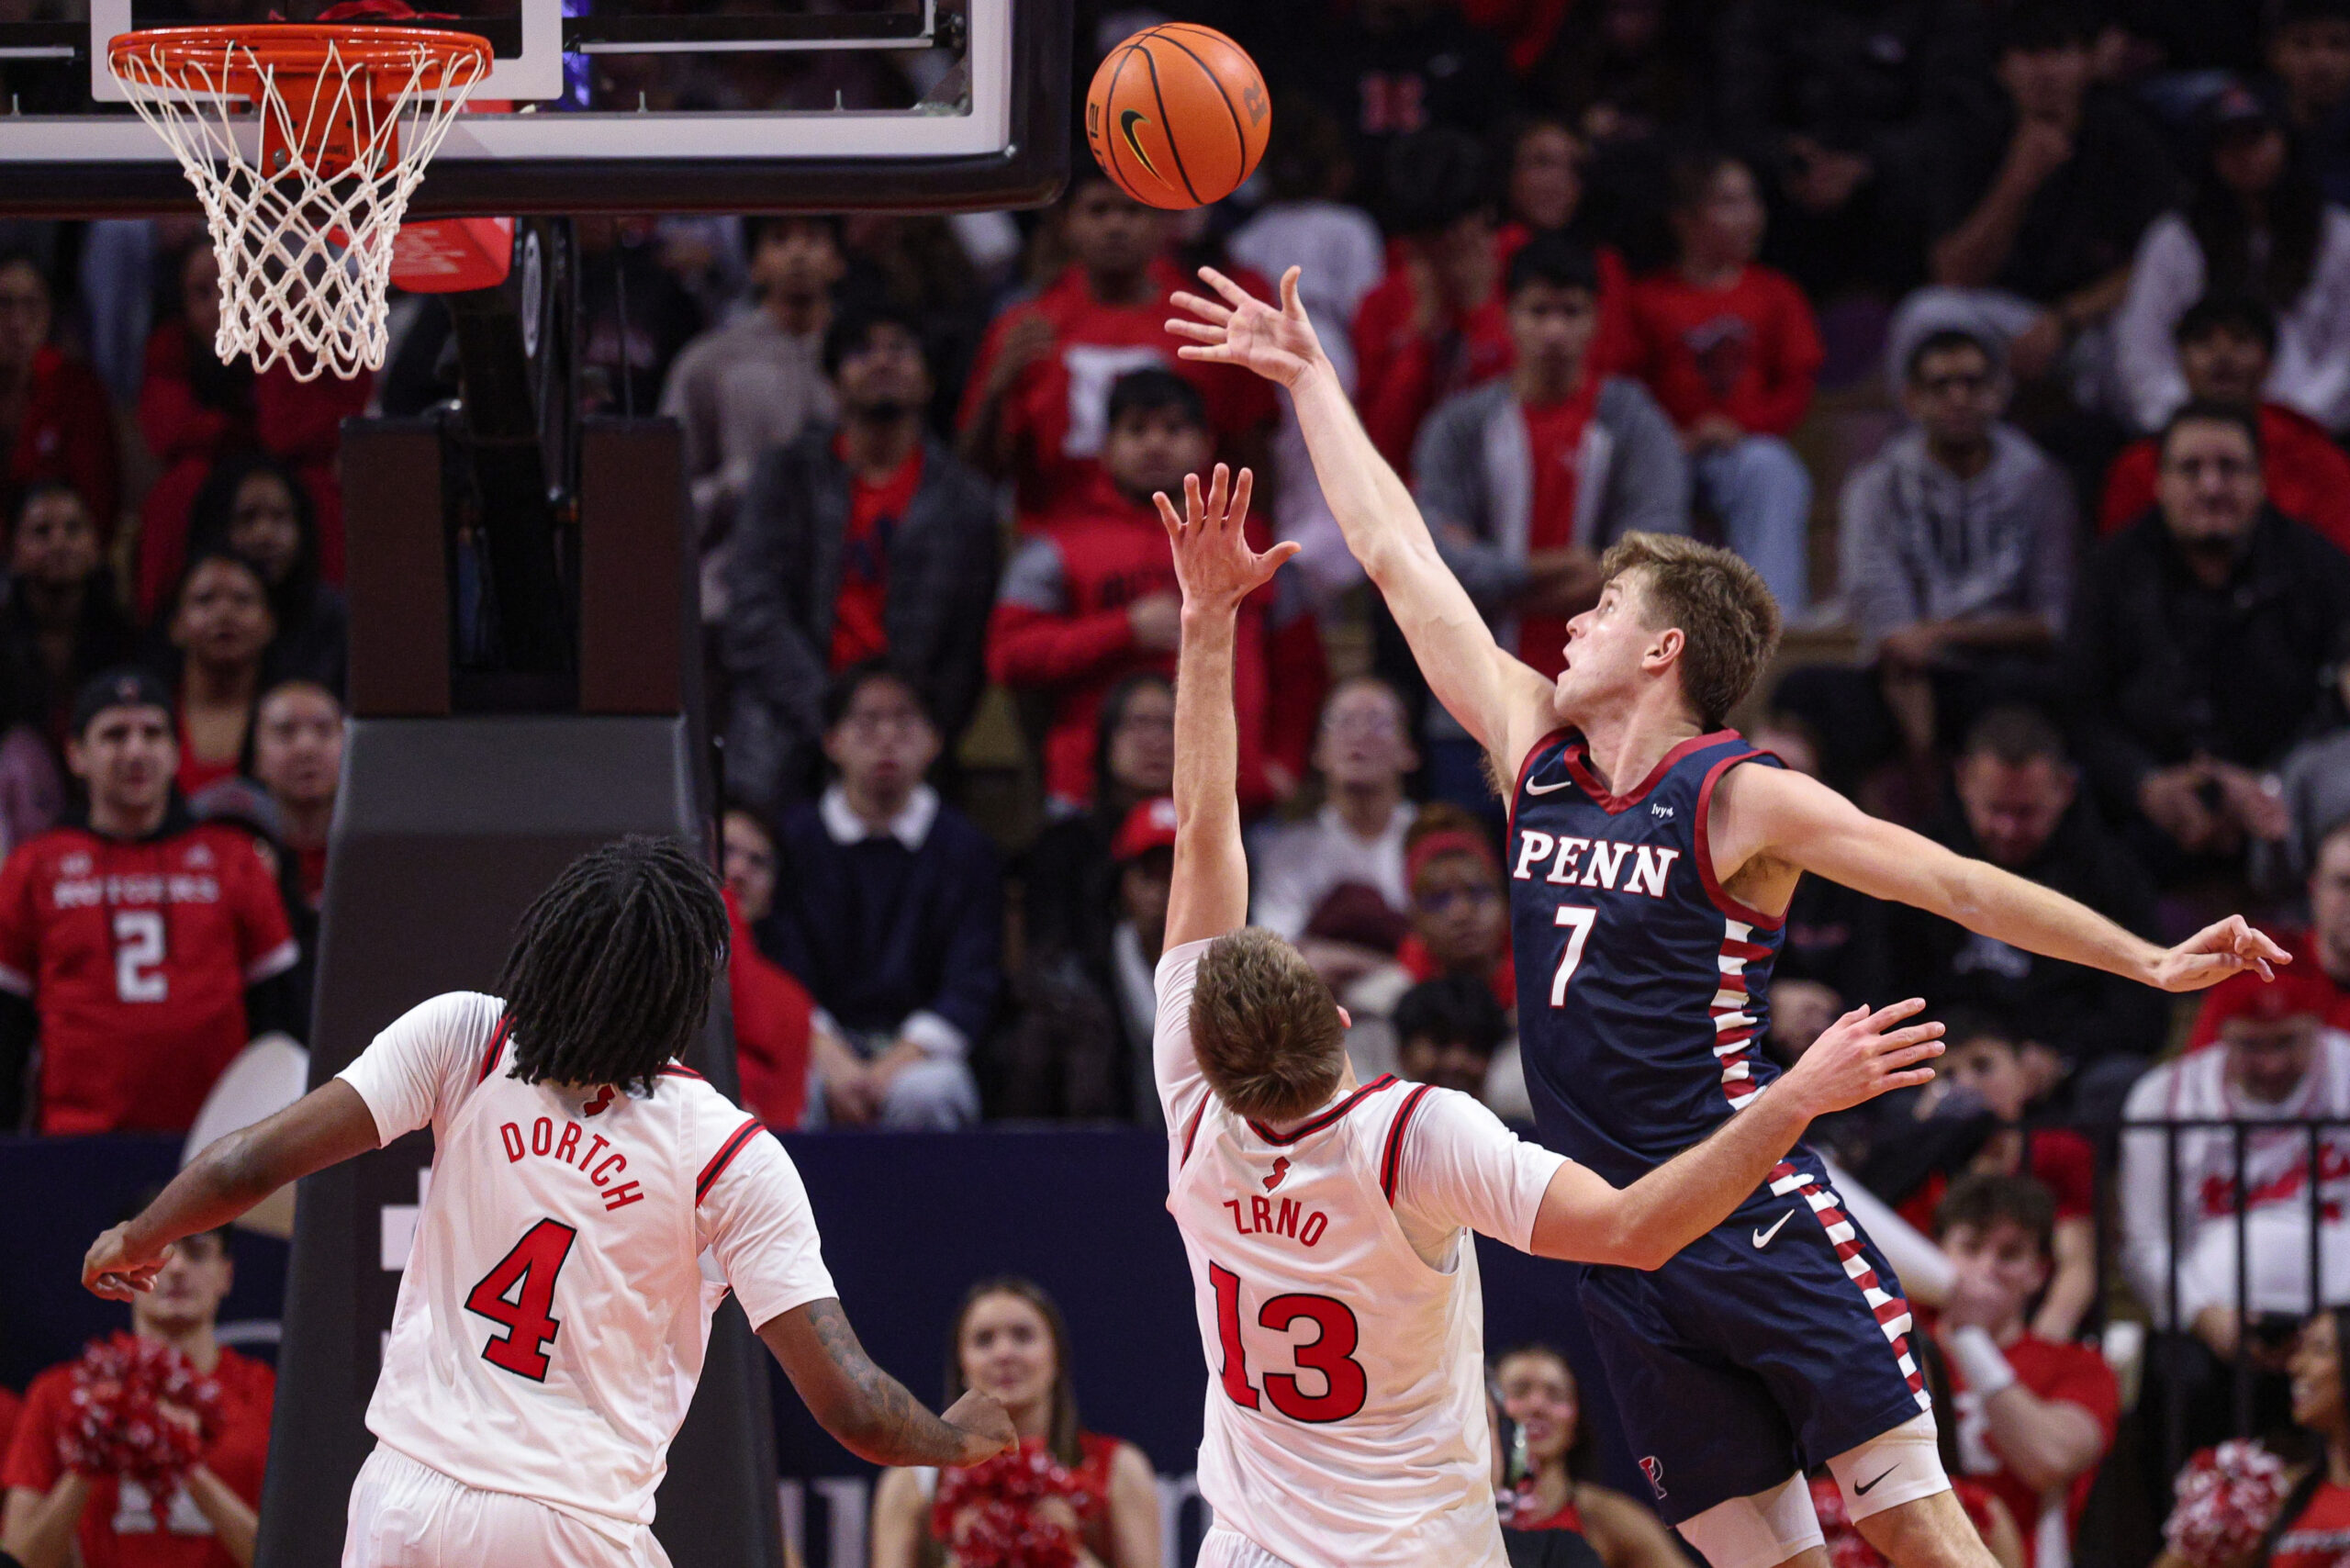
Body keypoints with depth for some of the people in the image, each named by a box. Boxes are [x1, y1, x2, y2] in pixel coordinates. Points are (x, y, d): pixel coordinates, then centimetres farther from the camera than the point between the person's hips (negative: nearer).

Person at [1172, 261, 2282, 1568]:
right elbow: (1399, 556, 16)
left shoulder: (1742, 800, -7)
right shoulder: (1535, 752, 10)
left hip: (1758, 1222, -6)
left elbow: (1955, 883, -6)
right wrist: (1308, 378, 20)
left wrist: (2150, 961, -11)